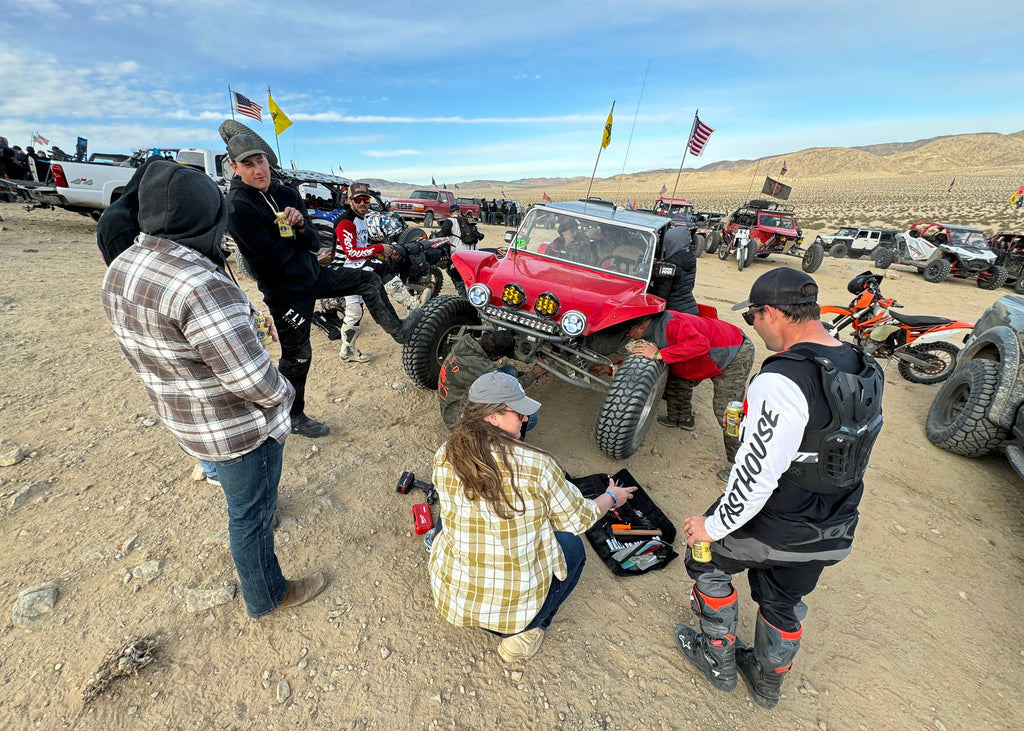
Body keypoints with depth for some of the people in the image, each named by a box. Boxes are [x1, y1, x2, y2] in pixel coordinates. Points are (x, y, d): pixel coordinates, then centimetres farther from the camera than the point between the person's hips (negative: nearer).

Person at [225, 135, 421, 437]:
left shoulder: (287, 193, 3)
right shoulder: (238, 206, -18)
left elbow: (315, 243, 0)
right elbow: (275, 256, -24)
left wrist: (300, 225, -21)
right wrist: (293, 234, -6)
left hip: (313, 274, 7)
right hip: (285, 290, -7)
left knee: (370, 281, 9)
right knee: (297, 356, 3)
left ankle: (399, 331, 27)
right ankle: (293, 418, 23)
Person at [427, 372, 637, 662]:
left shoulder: (444, 458, -13)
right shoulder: (536, 465, -24)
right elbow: (576, 520, -6)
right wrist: (611, 498, 13)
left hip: (451, 597, 4)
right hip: (517, 604, -3)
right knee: (571, 543, 20)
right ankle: (526, 630, 13)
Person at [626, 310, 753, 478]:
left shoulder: (671, 324, -32)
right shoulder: (655, 330, -2)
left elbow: (700, 344, -47)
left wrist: (659, 354, -44)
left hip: (735, 355, -9)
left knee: (725, 410, -13)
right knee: (676, 379, 13)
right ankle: (683, 419, 35)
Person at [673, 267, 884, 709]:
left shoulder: (783, 380, -30)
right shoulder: (866, 371, -2)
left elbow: (757, 474, -29)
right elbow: (831, 441, 10)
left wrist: (713, 525, -16)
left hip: (772, 527, -7)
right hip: (833, 534, 7)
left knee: (708, 559, 21)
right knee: (784, 602, 28)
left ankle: (719, 662, 38)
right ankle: (768, 684, 52)